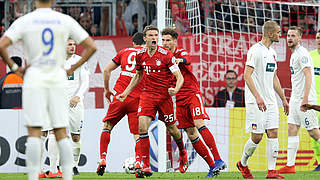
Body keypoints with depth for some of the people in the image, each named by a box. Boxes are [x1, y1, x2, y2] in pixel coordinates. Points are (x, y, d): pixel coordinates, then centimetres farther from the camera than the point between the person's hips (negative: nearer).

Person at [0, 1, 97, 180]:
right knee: (61, 133, 5)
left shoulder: (24, 21, -1)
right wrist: (73, 69, 9)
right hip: (58, 79, 2)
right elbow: (91, 46, 3)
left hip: (34, 79, -2)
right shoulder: (66, 20, 4)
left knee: (34, 132, -3)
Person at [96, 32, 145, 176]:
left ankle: (102, 159, 6)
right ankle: (138, 162, -20)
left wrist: (107, 89, 21)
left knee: (107, 126, 16)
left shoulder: (124, 52, 13)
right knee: (137, 134, 2)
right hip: (138, 98, -1)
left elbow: (107, 70, 11)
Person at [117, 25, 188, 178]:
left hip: (164, 95, -3)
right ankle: (146, 167, -14)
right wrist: (125, 93, 16)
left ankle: (182, 152, 43)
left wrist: (176, 89, -32)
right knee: (142, 126, -16)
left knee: (172, 129, 9)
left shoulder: (166, 54, -12)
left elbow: (179, 77, -12)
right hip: (147, 95, 3)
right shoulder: (140, 55, 2)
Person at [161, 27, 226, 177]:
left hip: (192, 93, -5)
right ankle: (212, 166, 4)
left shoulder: (182, 53, -5)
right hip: (179, 100, 5)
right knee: (191, 134, -1)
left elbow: (187, 59, -31)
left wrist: (180, 60, -53)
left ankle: (218, 160, -24)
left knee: (199, 124, -23)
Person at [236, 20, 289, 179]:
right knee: (257, 137, -5)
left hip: (270, 101, 8)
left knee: (273, 133, -2)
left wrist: (283, 99, 24)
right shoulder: (255, 50, -12)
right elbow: (247, 75, -19)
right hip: (255, 101, -8)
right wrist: (257, 96, -28)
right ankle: (242, 164, 18)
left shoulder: (272, 52, 16)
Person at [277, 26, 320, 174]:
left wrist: (305, 99, -26)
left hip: (305, 99, -10)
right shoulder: (294, 54, 18)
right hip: (295, 98, 10)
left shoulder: (302, 54, -13)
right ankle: (290, 165, 3)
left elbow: (308, 76, -21)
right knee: (292, 129, 4)